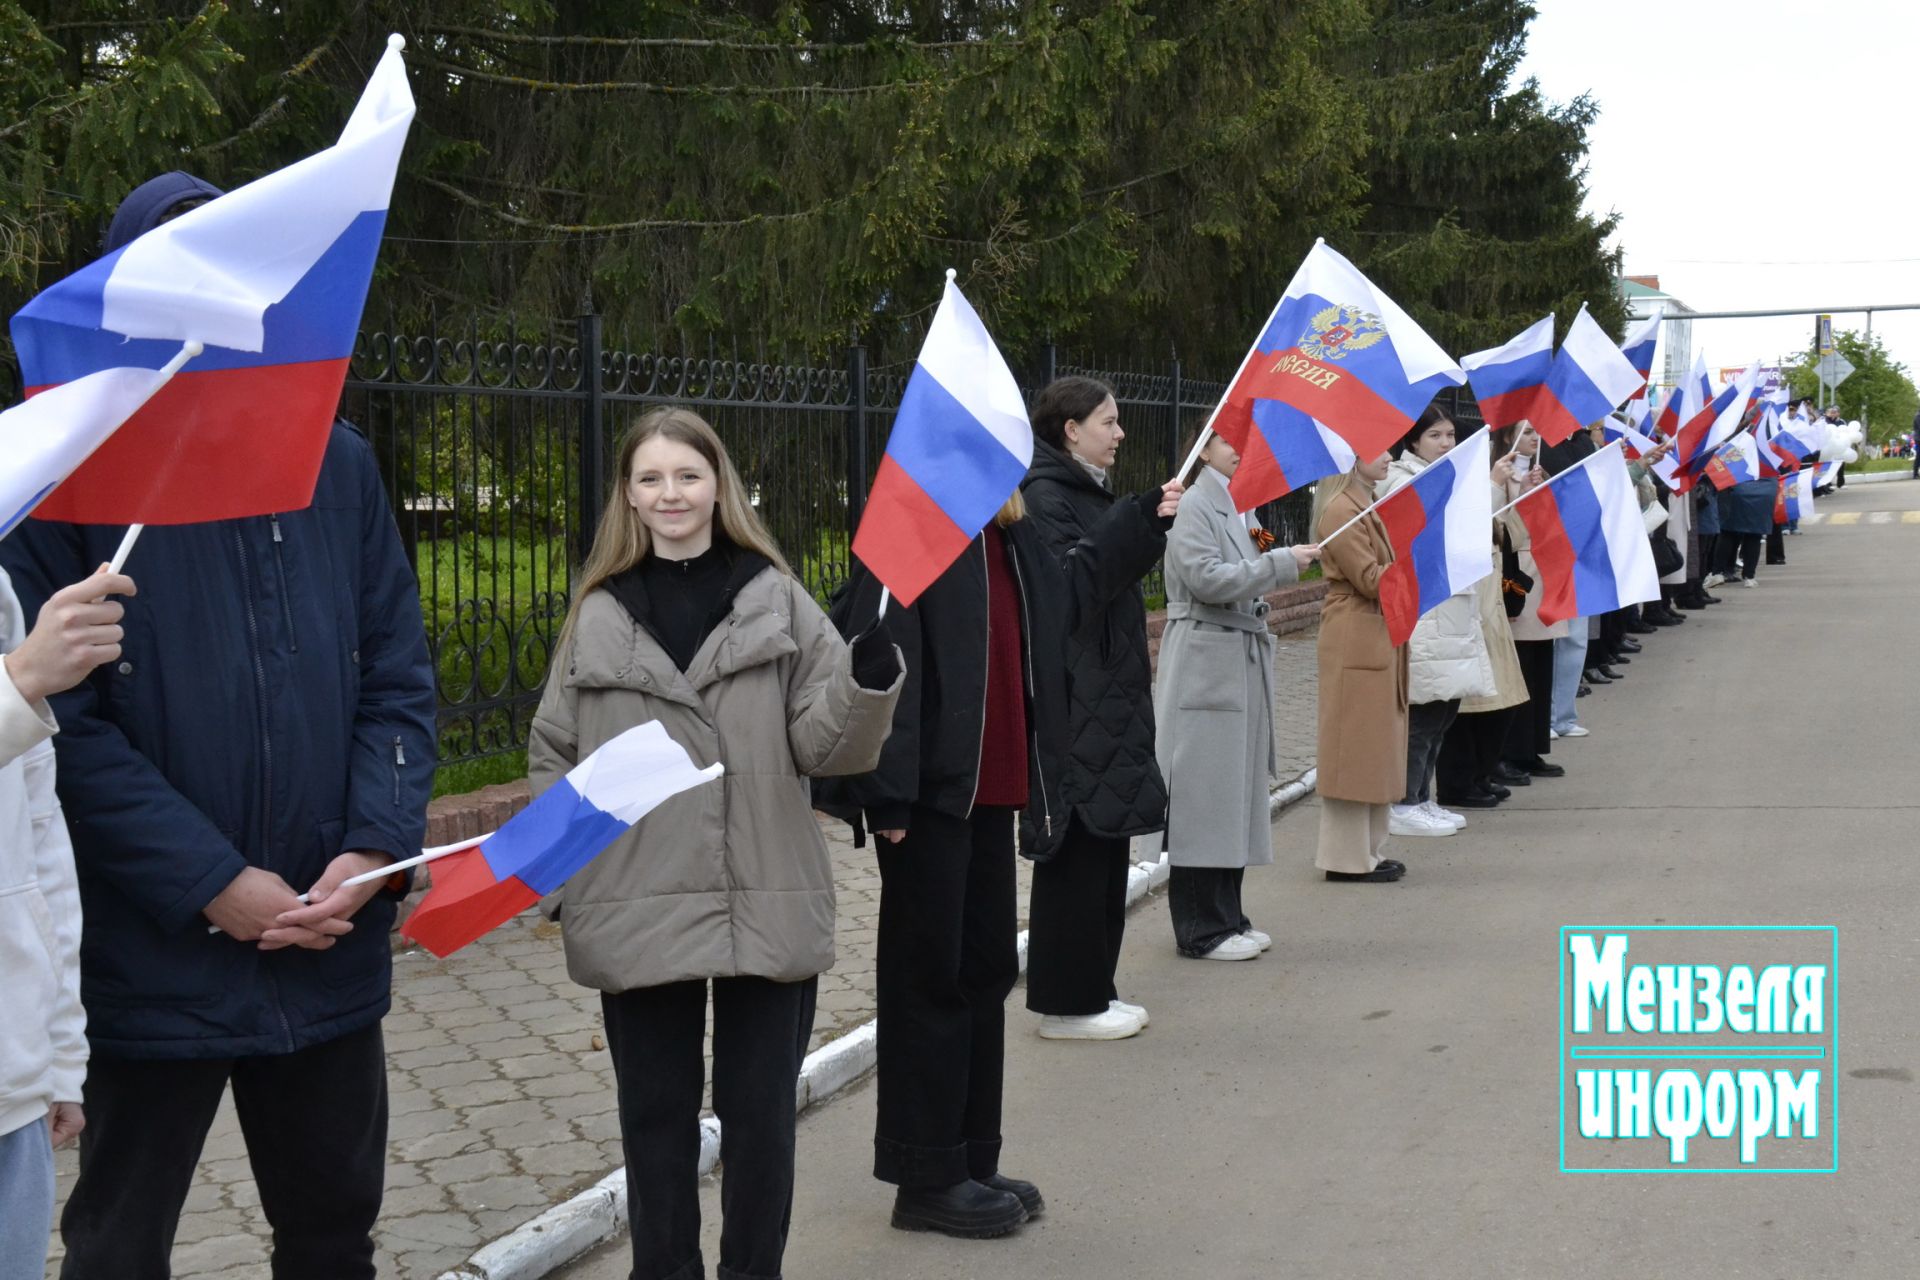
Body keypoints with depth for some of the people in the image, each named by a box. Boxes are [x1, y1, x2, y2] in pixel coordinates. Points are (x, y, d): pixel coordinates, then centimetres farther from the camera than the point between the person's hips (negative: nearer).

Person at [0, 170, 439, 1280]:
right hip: (153, 964, -4)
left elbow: (399, 679, 6)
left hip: (335, 946, 4)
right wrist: (212, 884, -17)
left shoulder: (339, 461, 6)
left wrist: (377, 849, -8)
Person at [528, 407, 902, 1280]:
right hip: (638, 911, 1)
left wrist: (870, 682, -22)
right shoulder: (598, 616, 4)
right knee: (655, 1111, 11)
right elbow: (553, 757, 10)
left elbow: (825, 745, -3)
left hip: (766, 907, -1)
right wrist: (557, 878, 1)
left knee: (760, 1109, 9)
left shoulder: (776, 600, 0)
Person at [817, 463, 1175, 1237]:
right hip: (933, 791, -9)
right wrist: (888, 795, -24)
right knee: (929, 979, 0)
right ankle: (926, 1180, 10)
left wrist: (1145, 519, 33)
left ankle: (970, 1161, 26)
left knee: (985, 971, 14)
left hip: (990, 789, 9)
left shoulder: (1004, 535, 12)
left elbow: (1070, 589, 32)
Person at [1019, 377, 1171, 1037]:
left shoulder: (1088, 490, 19)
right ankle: (1067, 1002, 0)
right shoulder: (1044, 494, -10)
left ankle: (1092, 988, 18)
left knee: (1105, 840, 11)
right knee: (1079, 844, -6)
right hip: (1073, 698, -10)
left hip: (1110, 694, 10)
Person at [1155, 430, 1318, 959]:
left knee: (1237, 792, 11)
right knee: (1205, 795, -5)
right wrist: (1283, 561, -19)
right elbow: (1207, 579, -20)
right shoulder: (1195, 506, -9)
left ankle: (1227, 917, 19)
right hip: (1205, 666, -9)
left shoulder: (1243, 507, 17)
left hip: (1244, 662, 9)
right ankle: (1202, 929, 1)